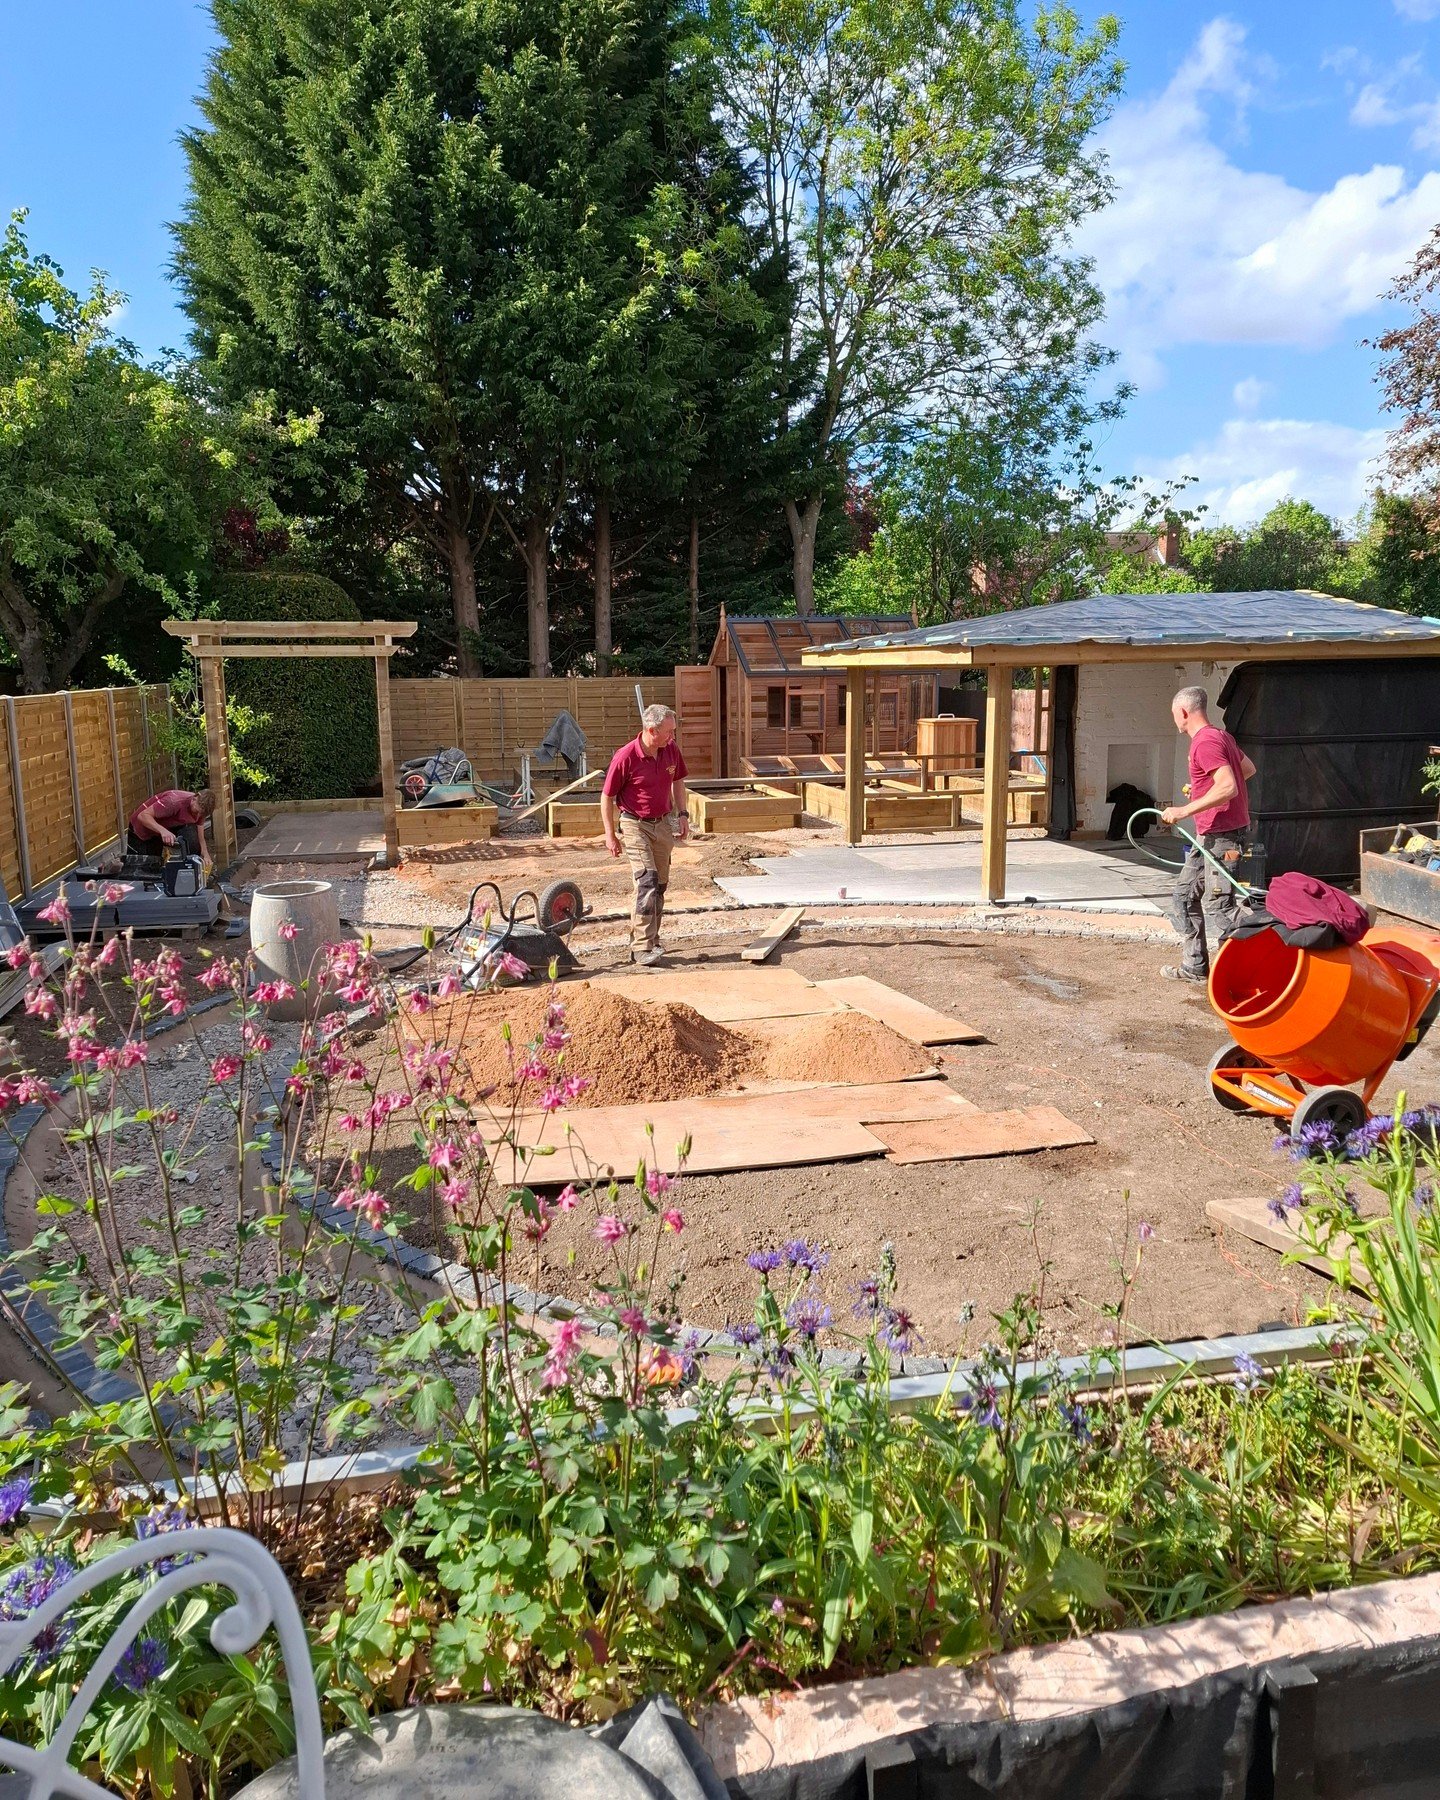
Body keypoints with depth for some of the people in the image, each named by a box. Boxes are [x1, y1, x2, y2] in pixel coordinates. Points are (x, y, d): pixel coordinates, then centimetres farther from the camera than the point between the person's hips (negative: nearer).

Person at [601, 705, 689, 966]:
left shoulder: (672, 750, -4)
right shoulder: (625, 757, -20)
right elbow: (607, 796, -11)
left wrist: (682, 814, 8)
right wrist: (610, 835, -11)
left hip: (663, 824, 6)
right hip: (634, 825, -6)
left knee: (660, 885, 11)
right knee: (647, 881, -18)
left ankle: (651, 940, 25)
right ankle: (641, 947, -17)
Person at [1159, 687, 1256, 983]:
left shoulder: (1206, 742, -17)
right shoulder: (1220, 736, 14)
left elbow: (1228, 787, -27)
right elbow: (1249, 768, 28)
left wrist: (1184, 811, -26)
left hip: (1222, 836, -11)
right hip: (1209, 837, 11)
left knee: (1217, 906, -10)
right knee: (1184, 896, 15)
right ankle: (1195, 967, 21)